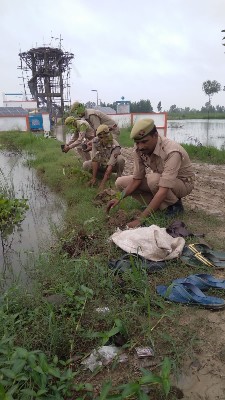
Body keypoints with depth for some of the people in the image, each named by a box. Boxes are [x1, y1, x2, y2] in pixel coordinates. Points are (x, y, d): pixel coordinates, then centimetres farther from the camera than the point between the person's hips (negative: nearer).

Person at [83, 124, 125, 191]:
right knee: (85, 165, -19)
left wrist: (103, 183, -43)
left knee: (120, 159, -35)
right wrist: (94, 178, -28)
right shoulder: (95, 141, -21)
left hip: (113, 166, -3)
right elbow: (95, 159, -23)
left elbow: (110, 165, -38)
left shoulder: (115, 146, -32)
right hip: (101, 165, 3)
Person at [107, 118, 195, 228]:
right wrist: (119, 198, -25)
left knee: (154, 180, -39)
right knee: (120, 182, -7)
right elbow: (137, 179, -9)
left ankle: (175, 204, -9)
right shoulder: (139, 149, -16)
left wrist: (140, 219, -46)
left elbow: (163, 190, -42)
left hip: (183, 182, -6)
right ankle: (161, 204, -4)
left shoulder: (172, 152, -36)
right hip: (159, 179, 6)